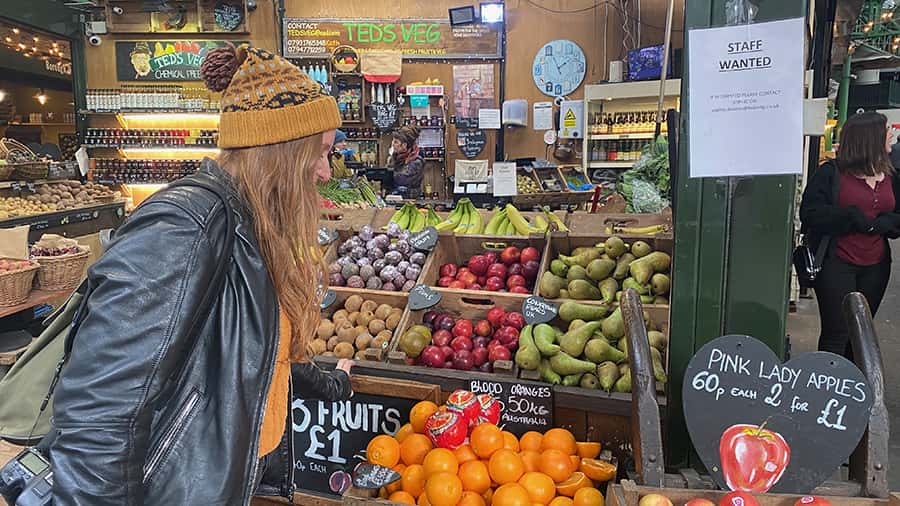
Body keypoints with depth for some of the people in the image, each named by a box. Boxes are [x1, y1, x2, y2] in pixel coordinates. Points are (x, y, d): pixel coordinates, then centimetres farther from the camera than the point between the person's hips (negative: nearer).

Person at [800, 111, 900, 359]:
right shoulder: (830, 173, -6)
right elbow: (810, 214, -15)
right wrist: (854, 217, -18)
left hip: (876, 266, 6)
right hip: (837, 264, -6)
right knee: (836, 334, -3)